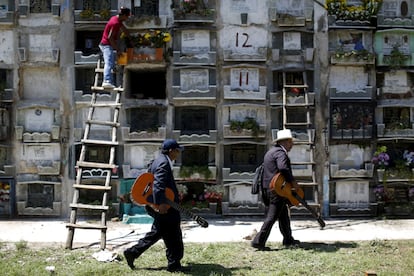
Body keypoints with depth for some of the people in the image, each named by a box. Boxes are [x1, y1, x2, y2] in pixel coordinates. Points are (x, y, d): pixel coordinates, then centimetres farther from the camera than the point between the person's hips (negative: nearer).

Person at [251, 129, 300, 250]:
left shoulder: (271, 151, 19)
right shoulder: (280, 152, -13)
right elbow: (283, 168, -31)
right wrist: (292, 181, -20)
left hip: (268, 189, 10)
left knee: (284, 215, 20)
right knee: (272, 217, -7)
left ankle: (288, 240, 29)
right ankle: (258, 241, -9)